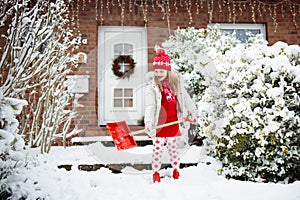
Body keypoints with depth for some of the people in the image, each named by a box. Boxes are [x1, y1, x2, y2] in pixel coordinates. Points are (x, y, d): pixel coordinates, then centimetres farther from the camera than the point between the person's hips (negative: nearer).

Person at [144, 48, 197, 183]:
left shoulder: (175, 82, 2)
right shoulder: (152, 86, -11)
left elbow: (184, 97, 15)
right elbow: (150, 105, -23)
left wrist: (192, 111, 16)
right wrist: (149, 123, -35)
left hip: (173, 122, 3)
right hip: (159, 123, -3)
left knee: (173, 147, 14)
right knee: (157, 148, 4)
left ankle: (176, 170, 31)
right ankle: (156, 173, 18)